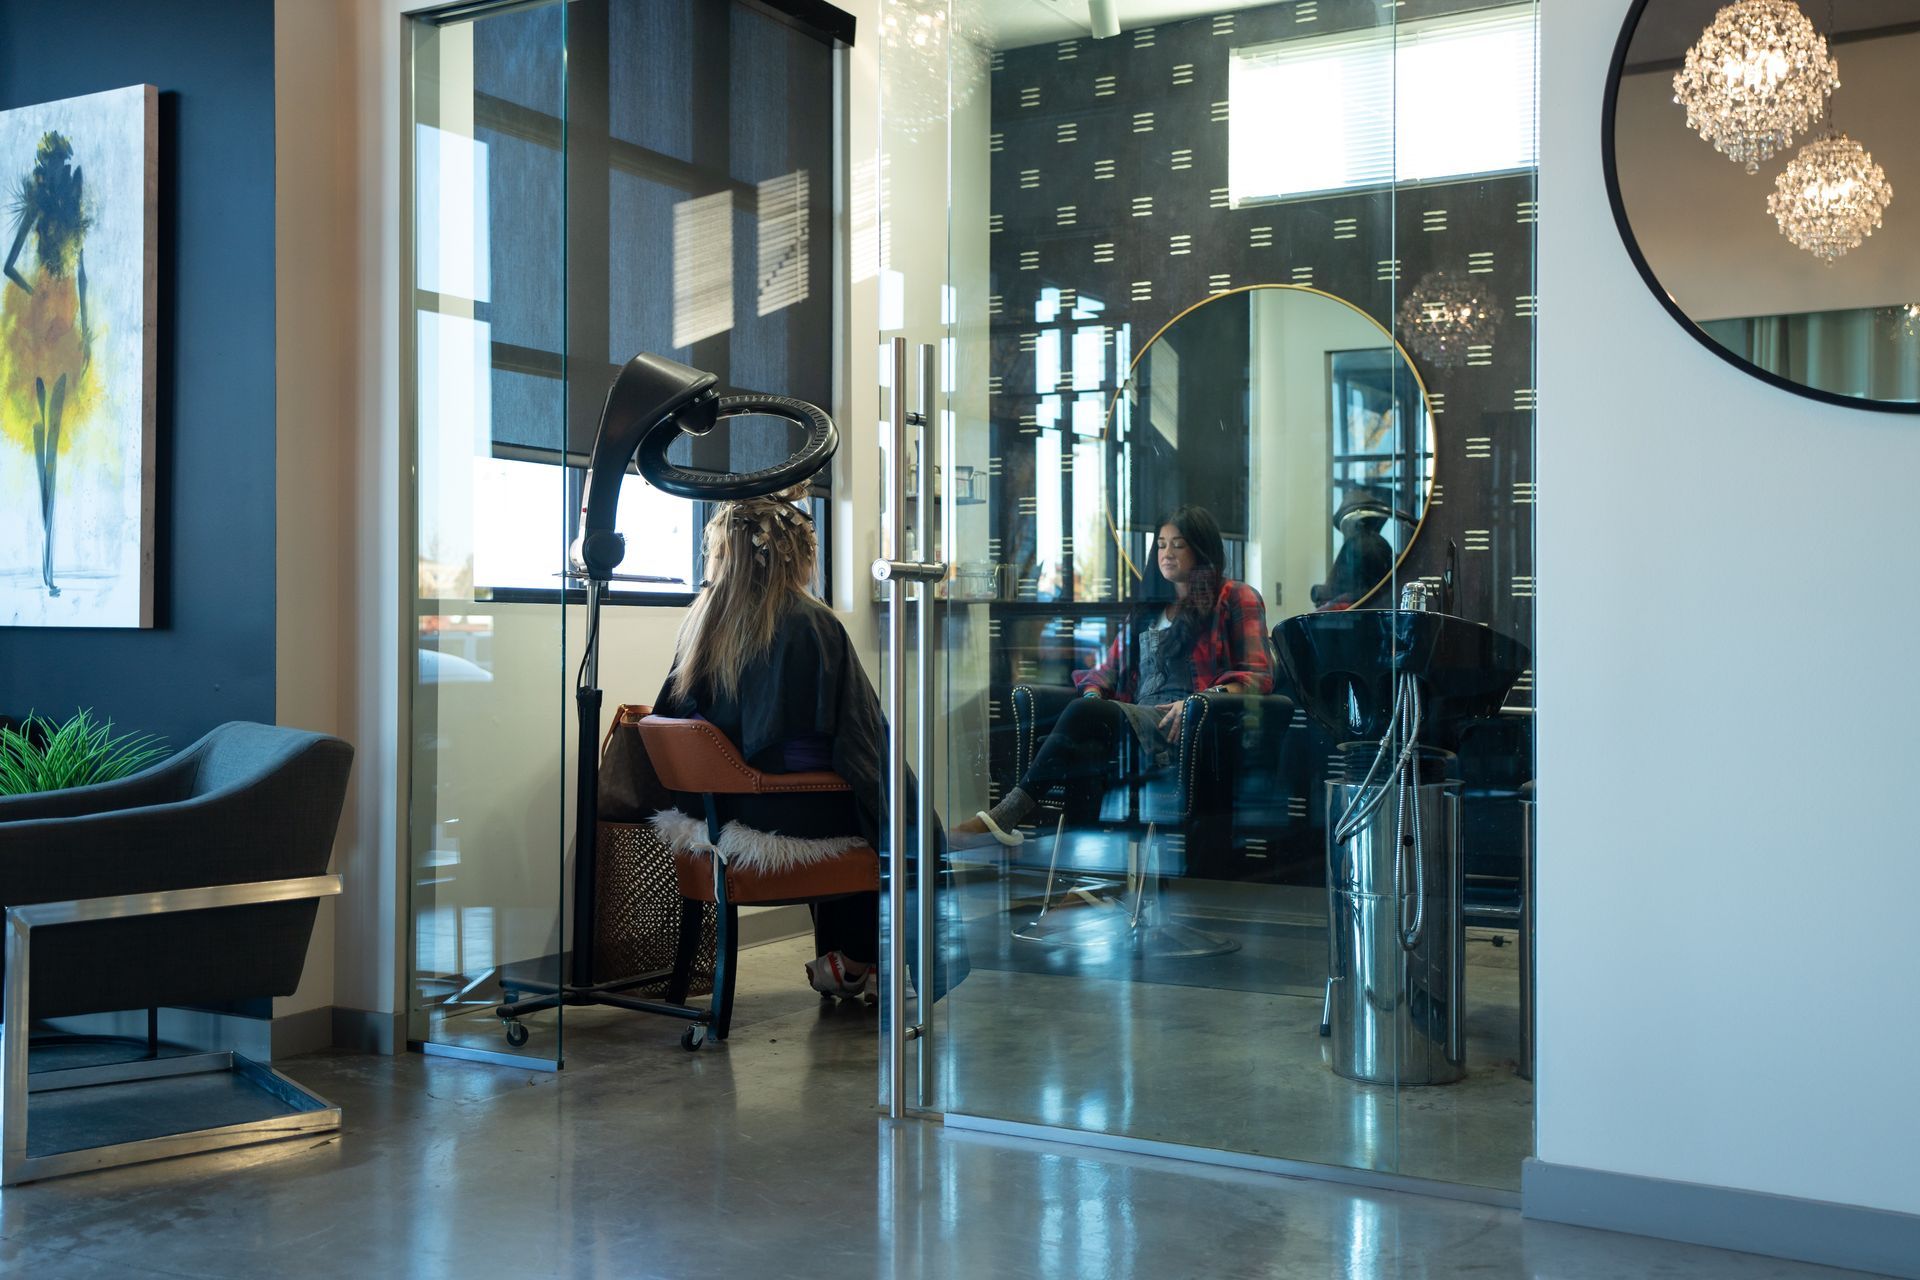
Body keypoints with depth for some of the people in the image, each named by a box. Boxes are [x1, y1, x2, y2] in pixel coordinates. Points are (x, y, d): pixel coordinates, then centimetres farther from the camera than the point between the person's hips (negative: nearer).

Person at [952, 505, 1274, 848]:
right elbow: (1109, 670, 28)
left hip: (1191, 730, -5)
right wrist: (1093, 695, 2)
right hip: (1136, 723, 5)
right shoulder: (1146, 610, 32)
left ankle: (1010, 813, -38)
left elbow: (1258, 675, 3)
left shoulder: (1235, 598, 13)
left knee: (1085, 715, -31)